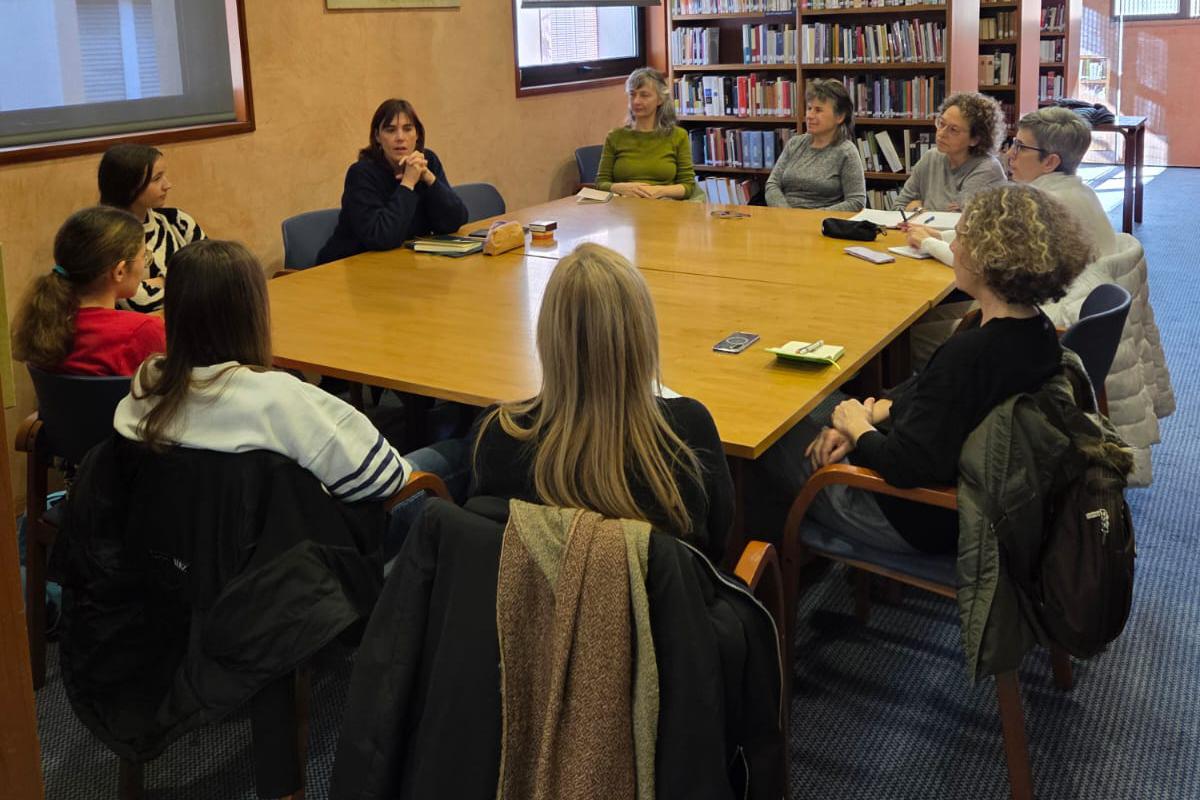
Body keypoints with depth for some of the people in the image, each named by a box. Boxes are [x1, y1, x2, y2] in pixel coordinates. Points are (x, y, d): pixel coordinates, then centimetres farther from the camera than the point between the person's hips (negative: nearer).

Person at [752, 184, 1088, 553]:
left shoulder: (969, 354, -35)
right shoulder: (1037, 330, -5)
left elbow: (906, 466, -30)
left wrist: (859, 428, -11)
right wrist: (875, 412, -2)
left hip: (927, 525, -9)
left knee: (775, 442, 7)